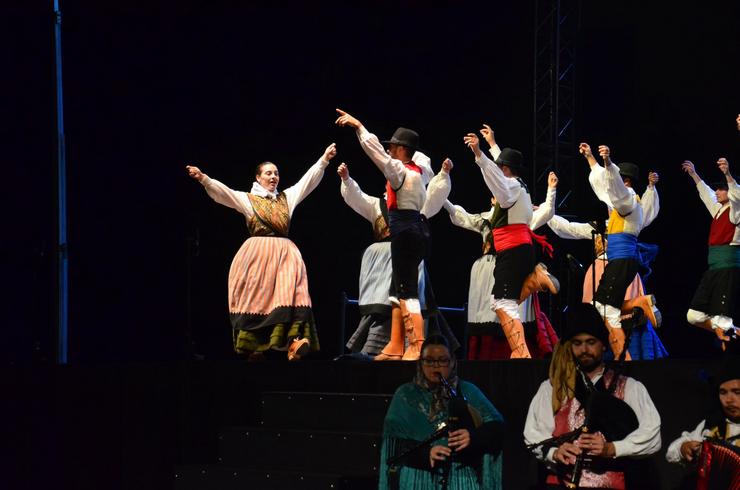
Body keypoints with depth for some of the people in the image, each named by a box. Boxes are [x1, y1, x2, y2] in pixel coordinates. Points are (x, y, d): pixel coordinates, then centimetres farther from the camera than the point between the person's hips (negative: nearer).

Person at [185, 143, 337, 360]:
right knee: (255, 299, -5)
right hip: (257, 255, -2)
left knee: (289, 294, -18)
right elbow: (222, 191, -5)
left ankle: (293, 342, -32)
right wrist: (203, 179, -20)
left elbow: (309, 179, 17)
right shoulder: (247, 199, 7)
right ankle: (254, 346, -1)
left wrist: (324, 159, 8)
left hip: (284, 254, 2)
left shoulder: (287, 197, 18)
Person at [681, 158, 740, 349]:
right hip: (713, 268, 9)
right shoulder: (718, 210, 19)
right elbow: (705, 193, 36)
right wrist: (693, 174, 43)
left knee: (722, 320, -16)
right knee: (694, 316, 5)